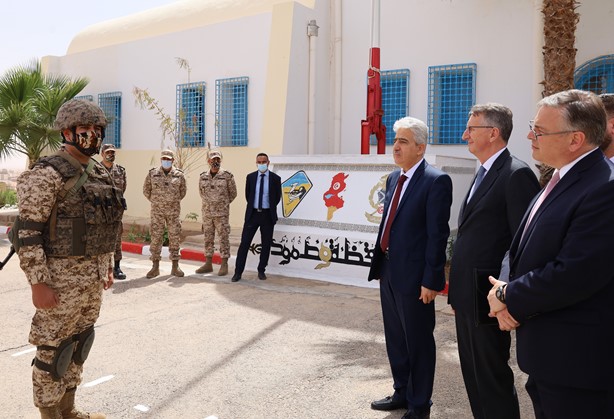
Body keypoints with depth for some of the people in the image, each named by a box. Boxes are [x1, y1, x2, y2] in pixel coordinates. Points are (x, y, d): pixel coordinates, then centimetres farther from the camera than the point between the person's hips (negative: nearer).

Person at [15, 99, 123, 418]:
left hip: (93, 275, 8)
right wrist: (38, 284, -19)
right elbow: (27, 232, -17)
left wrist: (107, 266, 17)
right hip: (62, 275, -8)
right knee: (53, 349, 5)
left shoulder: (99, 174, 10)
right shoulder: (47, 173, -14)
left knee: (78, 343, 18)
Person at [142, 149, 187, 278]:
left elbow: (182, 191, 13)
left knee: (175, 237, 4)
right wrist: (155, 201, 11)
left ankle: (175, 267, 13)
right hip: (157, 211, 0)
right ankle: (155, 267, 9)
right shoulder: (152, 174, 1)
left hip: (174, 211, 0)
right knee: (155, 237, 1)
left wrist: (174, 202, 11)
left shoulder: (179, 175, 1)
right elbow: (146, 190, 11)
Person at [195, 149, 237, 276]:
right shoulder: (203, 176, 6)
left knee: (224, 238, -1)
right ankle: (208, 264, 18)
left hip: (222, 213, -4)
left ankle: (224, 265, 4)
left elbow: (233, 193, 3)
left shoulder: (227, 176, -6)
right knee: (208, 238, 10)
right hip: (207, 213, 4)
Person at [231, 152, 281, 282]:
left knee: (266, 245, 6)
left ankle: (261, 271, 21)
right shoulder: (250, 177, 3)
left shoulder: (275, 178, -2)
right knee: (244, 243, -1)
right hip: (252, 214, 1)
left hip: (267, 215, -1)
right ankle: (238, 272, 5)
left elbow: (277, 197, 8)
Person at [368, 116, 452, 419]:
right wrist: (379, 265, 13)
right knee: (395, 338, 20)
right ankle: (402, 393, 39)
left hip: (413, 275, -8)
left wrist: (431, 280, -17)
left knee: (418, 341, 8)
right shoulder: (393, 178, 11)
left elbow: (438, 234, -16)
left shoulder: (436, 181, -13)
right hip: (388, 271, 8)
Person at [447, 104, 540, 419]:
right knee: (473, 373, 19)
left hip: (488, 299, -9)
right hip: (467, 298, 9)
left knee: (492, 378, 5)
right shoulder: (483, 174, 15)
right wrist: (458, 294, 17)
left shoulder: (516, 175, -14)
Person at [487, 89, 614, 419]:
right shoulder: (558, 180, 10)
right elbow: (520, 248, 11)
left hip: (580, 359, -9)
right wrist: (505, 290, -8)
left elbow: (575, 275, -27)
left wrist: (510, 298, -13)